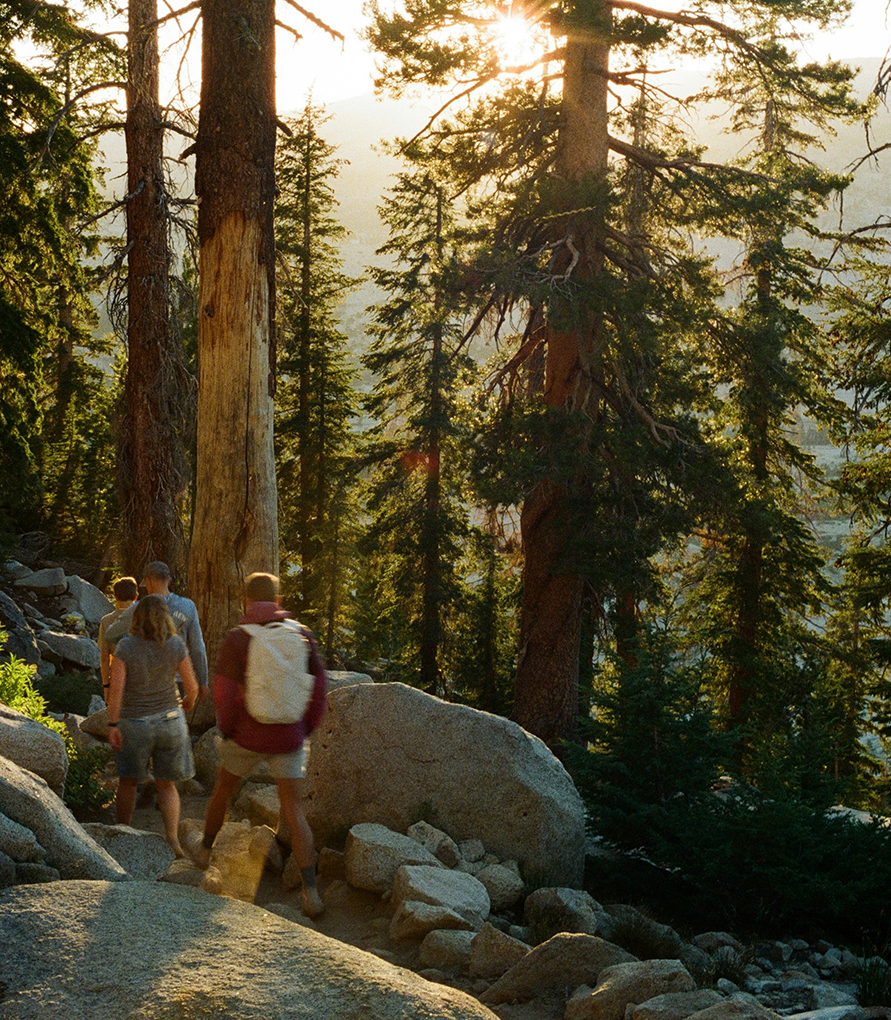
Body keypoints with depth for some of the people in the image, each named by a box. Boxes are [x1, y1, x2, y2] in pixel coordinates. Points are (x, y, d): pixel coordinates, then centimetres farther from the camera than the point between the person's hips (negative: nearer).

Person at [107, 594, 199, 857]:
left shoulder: (125, 647, -12)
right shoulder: (176, 646, -8)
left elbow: (116, 689, -18)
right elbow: (192, 686, -3)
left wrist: (113, 725, -12)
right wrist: (188, 702, 18)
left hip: (135, 724, -1)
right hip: (169, 720, 1)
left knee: (128, 783, 18)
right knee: (166, 785, 13)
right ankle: (172, 838, 0)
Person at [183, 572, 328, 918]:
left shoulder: (236, 639, -11)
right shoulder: (302, 636, -2)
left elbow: (224, 694, -11)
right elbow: (319, 687, 0)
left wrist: (226, 730, 5)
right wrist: (305, 728, 12)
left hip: (248, 735, -2)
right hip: (289, 739, 2)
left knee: (223, 789, 26)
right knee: (294, 814, 4)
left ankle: (204, 849, 49)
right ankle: (310, 892, -5)